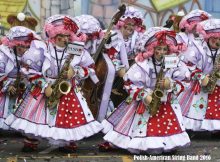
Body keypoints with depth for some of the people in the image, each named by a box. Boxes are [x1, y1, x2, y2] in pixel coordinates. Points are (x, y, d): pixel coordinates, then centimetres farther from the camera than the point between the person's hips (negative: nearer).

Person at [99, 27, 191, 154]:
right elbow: (130, 83, -10)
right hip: (143, 104, -2)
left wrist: (171, 85, -22)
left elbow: (182, 83, -2)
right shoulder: (143, 64, -11)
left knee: (168, 128, -6)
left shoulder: (175, 64, -5)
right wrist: (143, 95, -20)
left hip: (167, 105, 2)